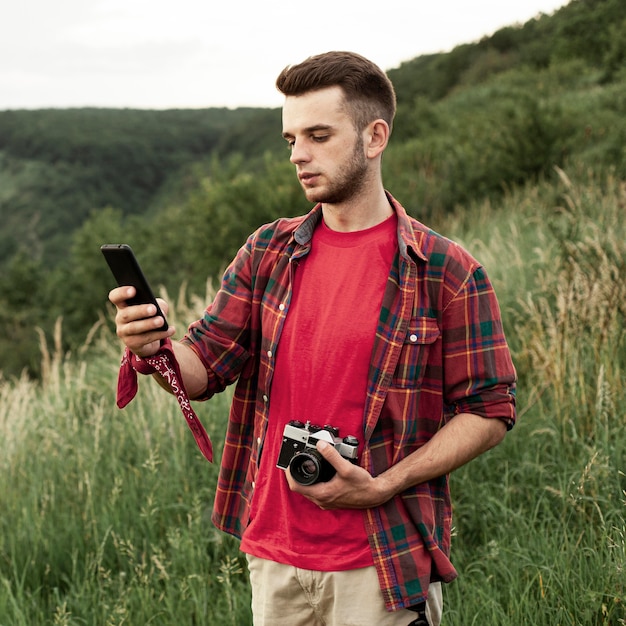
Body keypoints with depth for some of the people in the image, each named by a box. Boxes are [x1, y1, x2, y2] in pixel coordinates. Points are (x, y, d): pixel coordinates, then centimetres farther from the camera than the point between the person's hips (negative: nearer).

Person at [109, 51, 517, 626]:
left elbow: (489, 412, -6)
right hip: (272, 554, 4)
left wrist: (383, 487, -16)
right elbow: (204, 370, 2)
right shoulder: (268, 253, 6)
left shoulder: (445, 272, -7)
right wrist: (156, 350, -21)